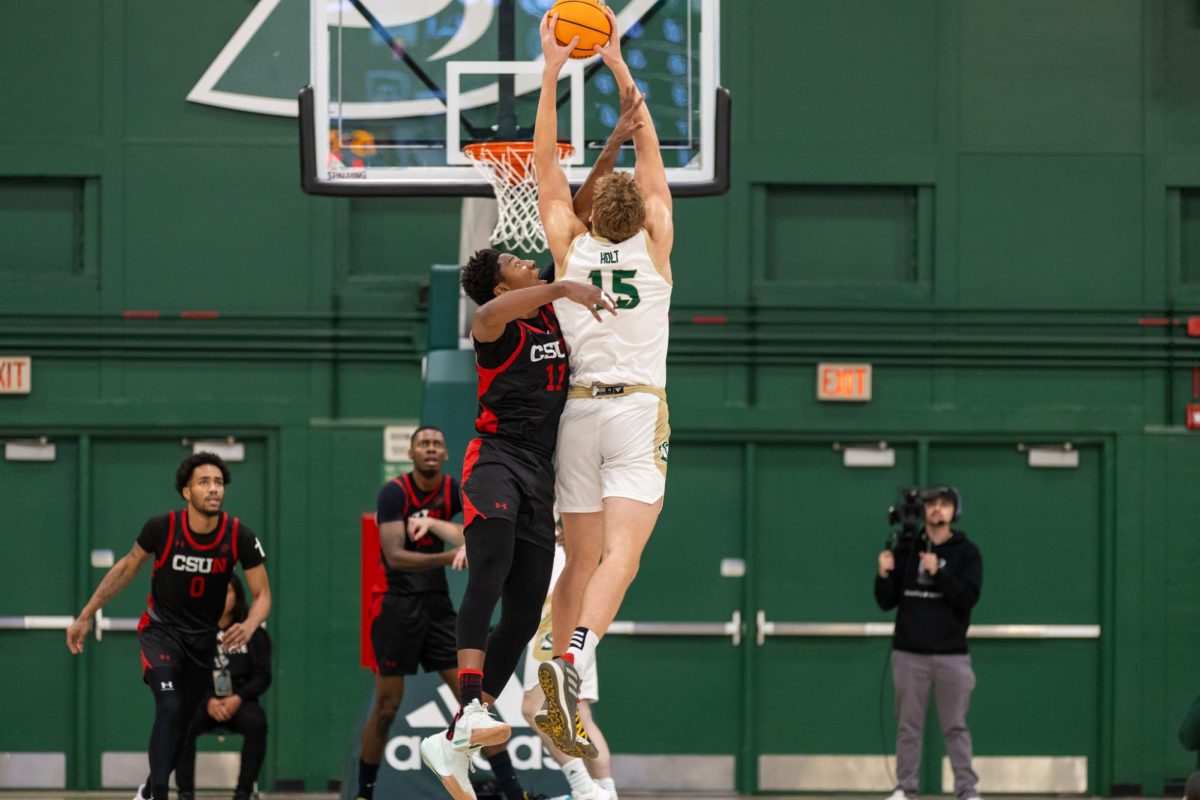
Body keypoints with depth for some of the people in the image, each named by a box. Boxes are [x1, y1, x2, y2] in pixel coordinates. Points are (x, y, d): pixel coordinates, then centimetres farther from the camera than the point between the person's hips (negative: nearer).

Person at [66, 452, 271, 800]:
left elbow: (262, 595, -9)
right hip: (161, 630, -3)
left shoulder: (240, 536, -18)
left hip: (203, 638, 3)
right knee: (169, 709, -25)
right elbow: (127, 568, -1)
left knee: (183, 723, 13)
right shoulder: (162, 527, -20)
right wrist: (86, 615, -1)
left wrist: (248, 627, -31)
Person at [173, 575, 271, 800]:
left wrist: (238, 699, -12)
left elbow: (262, 676, 6)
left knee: (256, 722, -33)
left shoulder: (253, 632, 8)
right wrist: (208, 701, -15)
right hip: (201, 701, -1)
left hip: (239, 702, 1)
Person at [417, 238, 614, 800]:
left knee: (523, 617, 2)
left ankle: (453, 743, 7)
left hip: (539, 472, 7)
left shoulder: (555, 315, 15)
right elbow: (490, 314, -32)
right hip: (494, 456, -7)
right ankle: (472, 707, -47)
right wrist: (563, 288, -39)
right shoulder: (495, 326, -6)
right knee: (491, 571, -32)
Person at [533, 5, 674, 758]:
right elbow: (650, 153, 7)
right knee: (621, 554, -13)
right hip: (640, 412, -3)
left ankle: (562, 712, 3)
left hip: (579, 410, 3)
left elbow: (547, 165, 7)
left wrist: (552, 73, 6)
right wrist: (619, 68, 9)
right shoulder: (654, 246, 0)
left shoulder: (570, 247, 3)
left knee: (582, 559, 8)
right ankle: (574, 658, -38)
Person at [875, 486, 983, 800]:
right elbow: (887, 602, 6)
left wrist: (938, 573, -21)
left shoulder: (966, 552, 2)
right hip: (909, 653, 2)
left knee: (956, 727, 1)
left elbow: (968, 597, -10)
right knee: (908, 726, 5)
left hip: (951, 654, -2)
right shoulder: (905, 550, 7)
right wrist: (884, 576, -13)